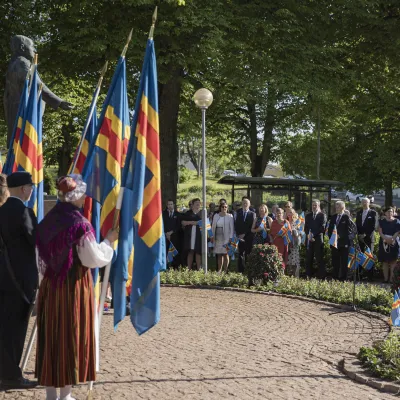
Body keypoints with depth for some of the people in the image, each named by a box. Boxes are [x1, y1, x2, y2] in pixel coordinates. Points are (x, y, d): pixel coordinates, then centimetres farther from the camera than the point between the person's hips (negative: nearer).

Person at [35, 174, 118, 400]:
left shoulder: (47, 221, 4)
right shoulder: (79, 223, -16)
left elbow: (42, 257, 11)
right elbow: (93, 259, -12)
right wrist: (109, 241, 1)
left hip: (50, 285, 6)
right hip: (74, 286, -6)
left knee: (50, 336, 11)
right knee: (71, 336, 3)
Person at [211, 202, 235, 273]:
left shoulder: (229, 216, 0)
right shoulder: (216, 215, 10)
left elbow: (232, 228, -3)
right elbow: (213, 226, 13)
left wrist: (231, 238, -10)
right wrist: (212, 236, 6)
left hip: (226, 238, -3)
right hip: (218, 238, 3)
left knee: (225, 254, -3)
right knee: (219, 254, 5)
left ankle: (225, 270, 0)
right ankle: (219, 270, 9)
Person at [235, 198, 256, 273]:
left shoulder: (252, 214, 5)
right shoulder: (238, 213, 13)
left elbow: (252, 227, -2)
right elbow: (236, 225, 9)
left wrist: (244, 234, -8)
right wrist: (238, 235, -4)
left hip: (249, 238, -2)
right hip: (240, 237, 2)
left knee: (248, 255, -1)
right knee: (241, 255, -1)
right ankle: (240, 271, -1)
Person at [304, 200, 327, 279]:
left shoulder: (322, 215, 4)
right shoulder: (308, 216, 18)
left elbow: (322, 228, -6)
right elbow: (306, 228, 12)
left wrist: (314, 234, -13)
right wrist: (308, 235, -6)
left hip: (318, 239, -4)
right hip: (309, 239, 4)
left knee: (319, 258, -5)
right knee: (308, 258, 3)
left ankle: (321, 276, -3)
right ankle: (308, 276, 6)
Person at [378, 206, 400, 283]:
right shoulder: (382, 221, 9)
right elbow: (380, 231, 0)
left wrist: (392, 238, -18)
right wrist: (385, 238, -17)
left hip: (393, 243, -1)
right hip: (384, 243, 1)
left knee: (393, 262, -4)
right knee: (385, 262, 1)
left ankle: (391, 279, -5)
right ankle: (386, 279, 3)